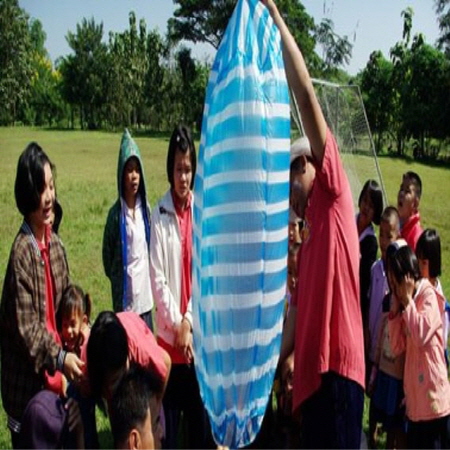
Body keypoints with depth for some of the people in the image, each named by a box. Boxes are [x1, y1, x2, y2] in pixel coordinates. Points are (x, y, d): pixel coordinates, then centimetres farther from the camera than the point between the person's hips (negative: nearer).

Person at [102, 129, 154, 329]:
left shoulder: (145, 208, 3)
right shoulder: (115, 213, -9)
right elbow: (107, 257, 0)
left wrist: (149, 278, 12)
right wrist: (119, 279, 1)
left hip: (145, 297, 4)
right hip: (124, 298, -4)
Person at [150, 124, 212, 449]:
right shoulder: (159, 216, -5)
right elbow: (158, 279, -7)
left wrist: (189, 322, -6)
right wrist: (177, 325, -10)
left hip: (199, 333, 2)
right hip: (169, 335, -2)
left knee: (200, 416, 13)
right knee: (169, 420, 7)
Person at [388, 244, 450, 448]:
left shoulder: (428, 295, -9)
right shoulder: (406, 302, 13)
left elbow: (421, 335, -24)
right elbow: (396, 347, 6)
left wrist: (407, 300, -14)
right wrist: (396, 306, 0)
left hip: (433, 395, -8)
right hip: (415, 399, 8)